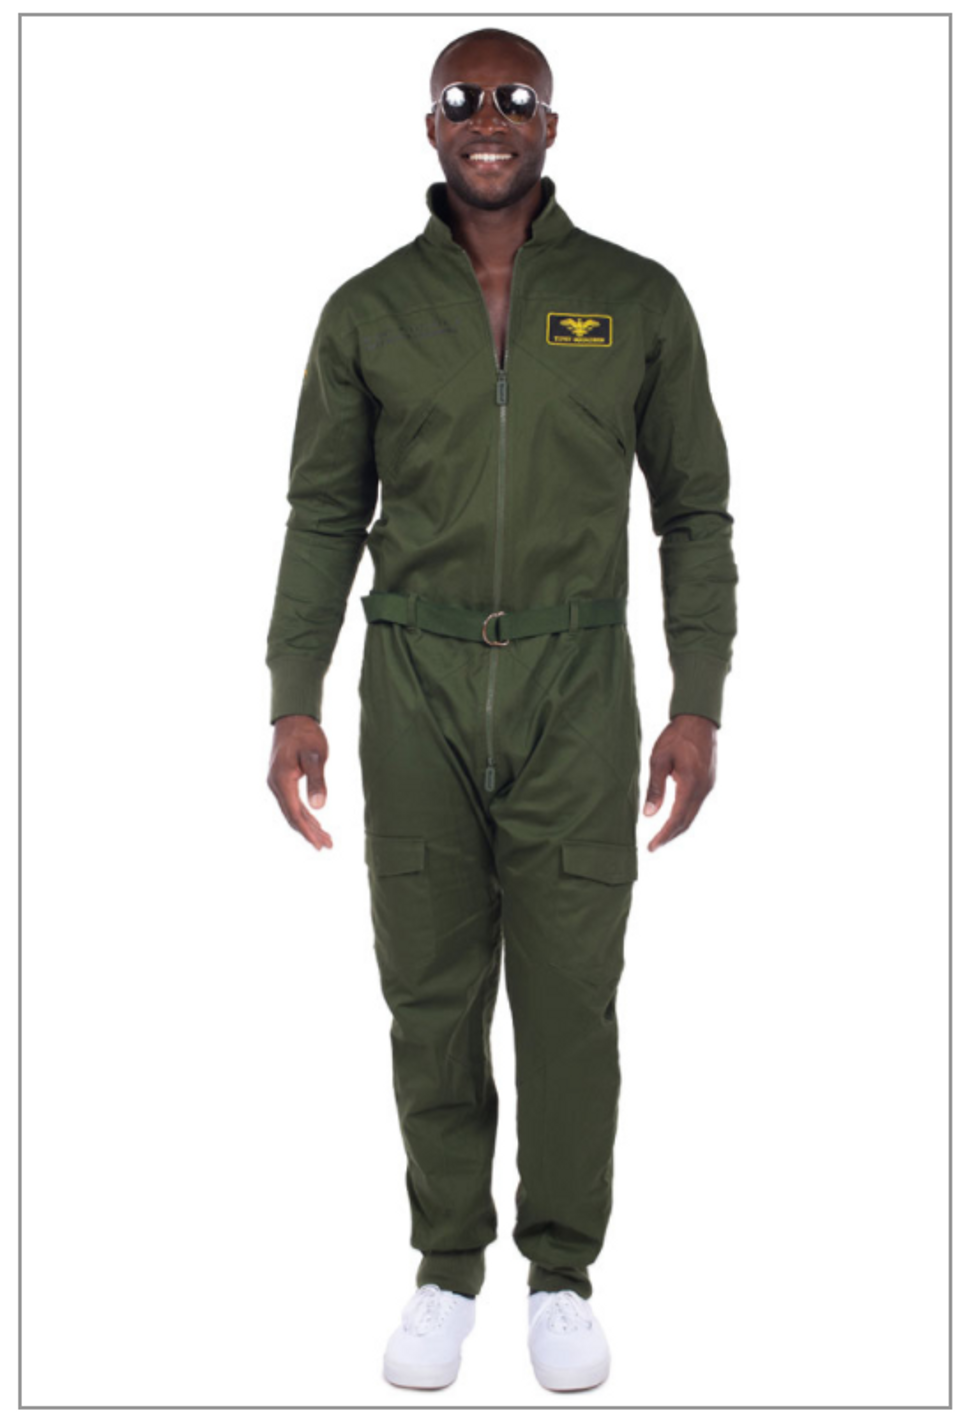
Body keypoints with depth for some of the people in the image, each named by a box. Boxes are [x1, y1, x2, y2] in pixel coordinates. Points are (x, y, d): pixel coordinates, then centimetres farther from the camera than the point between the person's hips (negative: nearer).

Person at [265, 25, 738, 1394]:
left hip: (574, 687, -1)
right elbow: (325, 518, 6)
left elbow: (694, 512, 3)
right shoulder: (367, 309, 4)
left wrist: (699, 707, -4)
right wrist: (294, 704, -3)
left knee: (570, 993, 2)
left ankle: (564, 1275, 21)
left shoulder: (638, 298, 1)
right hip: (416, 688, 1)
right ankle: (448, 1269, 23)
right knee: (432, 993, 6)